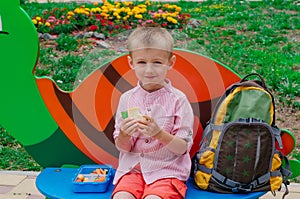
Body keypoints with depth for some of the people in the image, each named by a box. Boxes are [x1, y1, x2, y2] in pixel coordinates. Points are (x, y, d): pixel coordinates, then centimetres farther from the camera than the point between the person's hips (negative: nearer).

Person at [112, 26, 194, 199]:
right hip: (133, 167, 3)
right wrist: (124, 135, -17)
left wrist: (159, 133, -24)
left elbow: (183, 148, -8)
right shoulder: (127, 99, 2)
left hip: (167, 169, -2)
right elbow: (122, 147, 6)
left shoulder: (178, 99, -7)